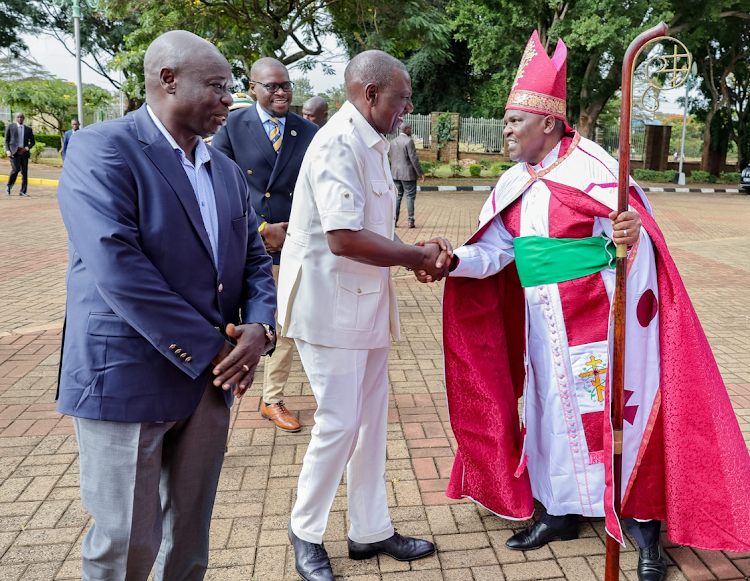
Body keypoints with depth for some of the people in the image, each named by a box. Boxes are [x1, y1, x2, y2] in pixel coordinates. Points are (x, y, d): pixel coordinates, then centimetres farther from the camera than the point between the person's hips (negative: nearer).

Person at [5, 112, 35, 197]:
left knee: (24, 172, -3)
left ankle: (23, 191, 4)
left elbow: (32, 142, 14)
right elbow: (6, 140, 8)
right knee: (15, 169, -17)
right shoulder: (10, 126, 9)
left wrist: (26, 148, -4)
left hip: (24, 152, 3)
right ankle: (8, 186, 5)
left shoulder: (28, 129, 13)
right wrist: (8, 151, -5)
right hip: (14, 152, -2)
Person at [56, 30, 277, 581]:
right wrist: (209, 349, -18)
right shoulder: (102, 150, -11)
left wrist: (259, 327, -8)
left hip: (209, 380, 7)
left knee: (190, 534, 19)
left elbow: (255, 258, 13)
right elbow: (117, 269, -22)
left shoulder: (227, 172, 12)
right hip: (127, 381, -6)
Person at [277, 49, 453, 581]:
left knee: (371, 419, 14)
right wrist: (417, 256, -14)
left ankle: (371, 531, 29)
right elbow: (343, 237, -26)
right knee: (338, 423, -1)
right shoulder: (339, 144, -17)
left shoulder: (370, 145, 15)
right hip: (330, 305, -10)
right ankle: (306, 532, 23)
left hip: (365, 302, 10)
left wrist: (420, 253, 1)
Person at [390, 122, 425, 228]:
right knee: (410, 197, 0)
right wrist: (421, 173, -11)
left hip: (396, 174, 6)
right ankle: (411, 221, 0)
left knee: (397, 196, 11)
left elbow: (392, 159, 13)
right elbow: (413, 158, -16)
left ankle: (394, 220, 8)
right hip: (408, 174, -6)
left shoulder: (393, 142, 9)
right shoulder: (409, 141, -12)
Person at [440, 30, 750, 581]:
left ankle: (643, 526, 21)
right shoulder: (512, 185, 7)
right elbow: (493, 251, 0)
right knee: (553, 409, 15)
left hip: (596, 321, -6)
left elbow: (637, 237, -14)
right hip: (544, 324, 7)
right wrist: (453, 260, -17)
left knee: (616, 413, 2)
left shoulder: (590, 166, -12)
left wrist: (629, 236, -37)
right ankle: (562, 511, 33)